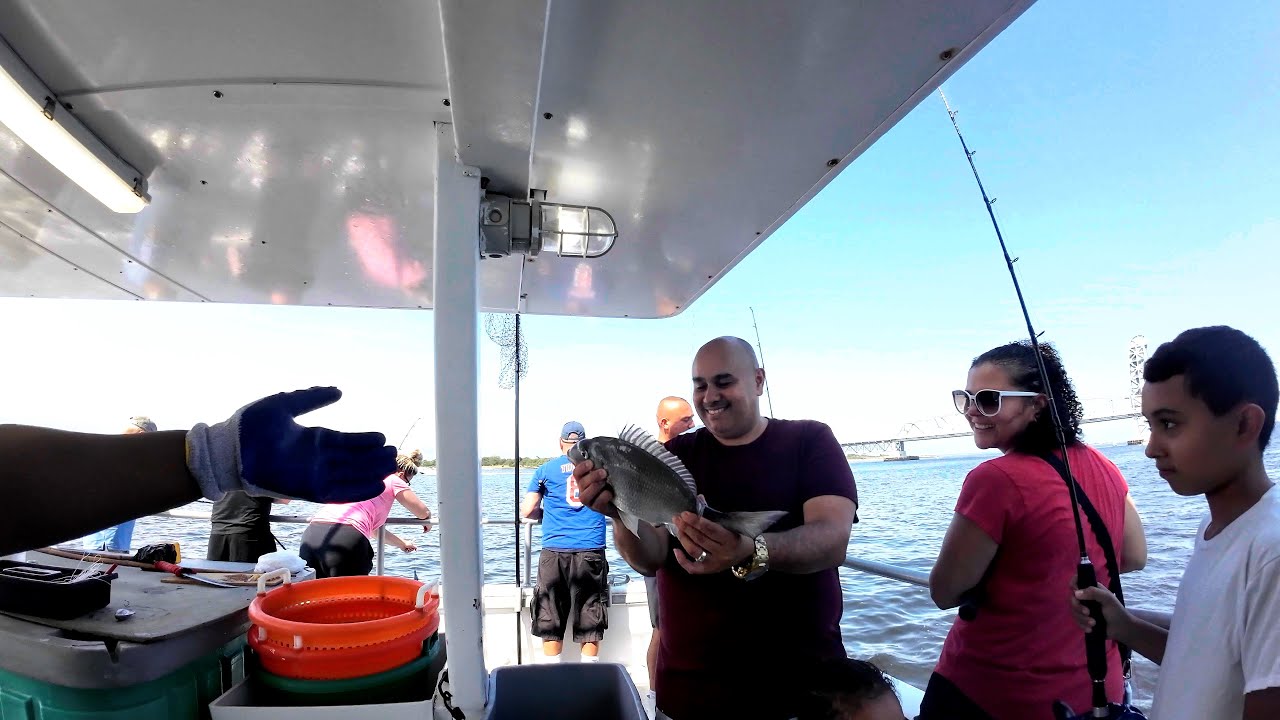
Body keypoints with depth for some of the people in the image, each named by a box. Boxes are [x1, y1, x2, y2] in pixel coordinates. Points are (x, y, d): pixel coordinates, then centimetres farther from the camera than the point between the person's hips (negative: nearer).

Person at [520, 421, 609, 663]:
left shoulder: (546, 469, 7)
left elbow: (526, 510, 5)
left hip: (555, 552, 0)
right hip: (591, 551, 1)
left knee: (550, 619, 9)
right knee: (591, 618, 7)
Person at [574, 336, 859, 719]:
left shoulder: (810, 441, -4)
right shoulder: (674, 455, 1)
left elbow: (833, 540, -20)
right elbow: (650, 559, -9)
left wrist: (752, 554, -38)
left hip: (802, 673, -1)